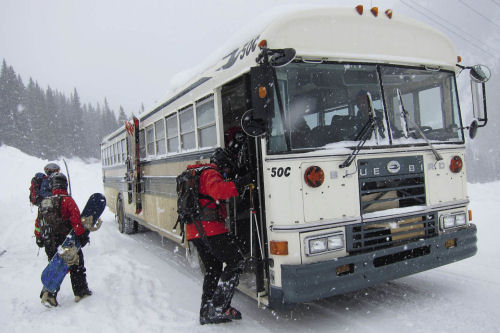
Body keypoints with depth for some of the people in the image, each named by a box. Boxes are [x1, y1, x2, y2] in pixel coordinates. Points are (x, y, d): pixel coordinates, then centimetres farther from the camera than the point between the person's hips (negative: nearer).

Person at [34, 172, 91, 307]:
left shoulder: (45, 202, 8)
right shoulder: (67, 200, -10)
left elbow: (38, 221, 14)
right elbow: (76, 219, -19)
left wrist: (39, 238, 24)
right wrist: (82, 235, -15)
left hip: (49, 242, 5)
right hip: (66, 241, -5)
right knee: (76, 266, 10)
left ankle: (48, 292, 3)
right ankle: (80, 292, 17)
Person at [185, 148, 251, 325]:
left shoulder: (197, 174, 27)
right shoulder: (211, 173, -5)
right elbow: (217, 190, -26)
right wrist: (237, 184, -28)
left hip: (194, 231, 10)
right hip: (210, 229, -10)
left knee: (213, 270, 19)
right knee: (236, 262, -4)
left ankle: (206, 312, 22)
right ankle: (219, 308, -7)